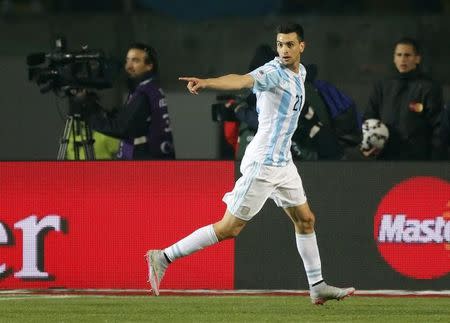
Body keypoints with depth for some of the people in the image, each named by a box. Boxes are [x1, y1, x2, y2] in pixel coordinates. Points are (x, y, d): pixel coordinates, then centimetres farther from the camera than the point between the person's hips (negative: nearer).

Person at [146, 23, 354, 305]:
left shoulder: (300, 72, 9)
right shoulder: (274, 72, -18)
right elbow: (242, 80, -38)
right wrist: (207, 82, -56)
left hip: (283, 162, 9)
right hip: (262, 163, -9)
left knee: (305, 220, 14)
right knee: (230, 228, -8)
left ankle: (318, 287, 23)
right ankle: (163, 257, -3)